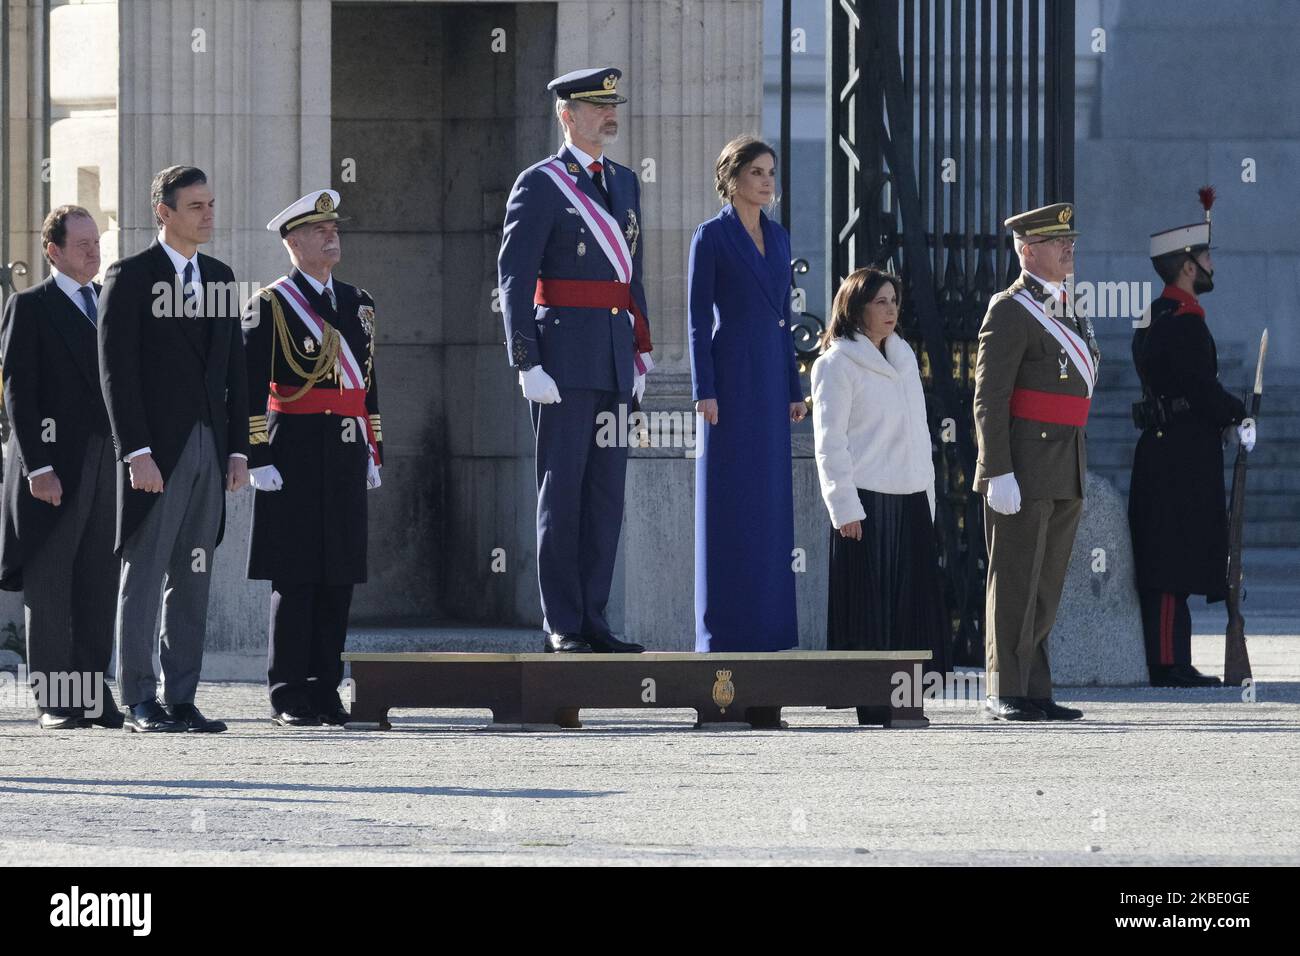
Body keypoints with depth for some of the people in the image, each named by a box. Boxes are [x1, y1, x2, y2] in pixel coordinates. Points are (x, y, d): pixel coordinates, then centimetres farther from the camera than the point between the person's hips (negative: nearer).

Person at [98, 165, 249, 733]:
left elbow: (234, 368, 16)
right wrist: (135, 452, -17)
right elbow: (116, 369, -10)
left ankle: (181, 701, 9)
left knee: (193, 580, 6)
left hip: (209, 450, 6)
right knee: (144, 574, -3)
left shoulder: (220, 278, 14)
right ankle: (139, 702, -1)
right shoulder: (131, 277, -5)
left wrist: (238, 448, 8)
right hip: (156, 450, -6)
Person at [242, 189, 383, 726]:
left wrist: (373, 453, 17)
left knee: (338, 577, 5)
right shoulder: (270, 306, -4)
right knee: (295, 579, -4)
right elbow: (250, 390, -8)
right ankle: (289, 699, -1)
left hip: (346, 457, 6)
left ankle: (324, 692, 11)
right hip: (295, 454, -6)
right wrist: (258, 459, -13)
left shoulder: (357, 303, 16)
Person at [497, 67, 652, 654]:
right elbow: (514, 279, -10)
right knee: (562, 492, -4)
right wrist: (529, 364, -16)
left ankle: (593, 621, 11)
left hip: (615, 359, 7)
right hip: (564, 358, -7)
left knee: (606, 495, 7)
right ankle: (561, 627, -1)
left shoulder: (623, 184, 16)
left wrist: (640, 354, 15)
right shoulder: (540, 185, -6)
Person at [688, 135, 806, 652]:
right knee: (728, 499, -4)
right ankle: (723, 624, -2)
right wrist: (704, 392, -15)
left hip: (770, 377, 7)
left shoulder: (777, 236, 14)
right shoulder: (711, 237, -6)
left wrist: (794, 389, 13)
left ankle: (763, 621, 11)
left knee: (768, 501, 7)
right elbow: (698, 317, -9)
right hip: (731, 376, -7)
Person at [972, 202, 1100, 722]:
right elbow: (989, 399, -14)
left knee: (1046, 587, 10)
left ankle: (1034, 692, 14)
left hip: (1066, 473, 8)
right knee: (1015, 584, -5)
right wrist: (999, 473, -20)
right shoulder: (1010, 311, -9)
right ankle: (1006, 693, -2)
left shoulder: (1065, 311, 18)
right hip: (1023, 472, -8)